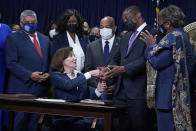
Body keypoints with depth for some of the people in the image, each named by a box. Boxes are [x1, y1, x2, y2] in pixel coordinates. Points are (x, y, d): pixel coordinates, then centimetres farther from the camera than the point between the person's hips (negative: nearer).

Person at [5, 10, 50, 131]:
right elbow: (11, 63, -8)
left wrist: (48, 74, 1)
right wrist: (29, 75, -17)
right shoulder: (13, 38, 0)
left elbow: (49, 61, 22)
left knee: (35, 121, 6)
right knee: (21, 120, -4)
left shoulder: (45, 39, 18)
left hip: (41, 88, 5)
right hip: (22, 88, -4)